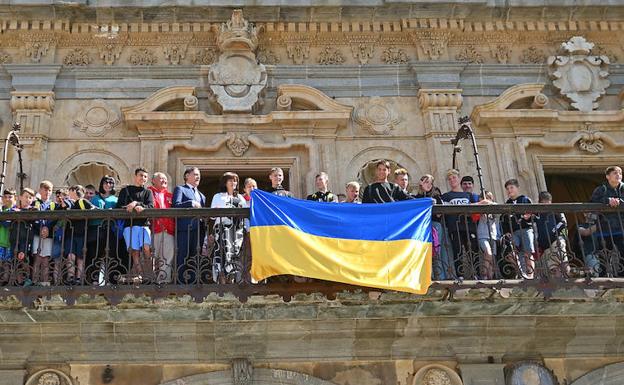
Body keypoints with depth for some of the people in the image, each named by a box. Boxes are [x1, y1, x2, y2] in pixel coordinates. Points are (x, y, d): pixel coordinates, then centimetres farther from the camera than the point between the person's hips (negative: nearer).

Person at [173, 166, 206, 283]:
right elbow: (176, 205, -9)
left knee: (195, 258, 5)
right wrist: (192, 203, -13)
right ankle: (180, 281, -9)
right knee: (183, 256, -9)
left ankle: (192, 280, 7)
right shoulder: (180, 189, 6)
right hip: (185, 228, -7)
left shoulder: (201, 195, 28)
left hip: (198, 229, 7)